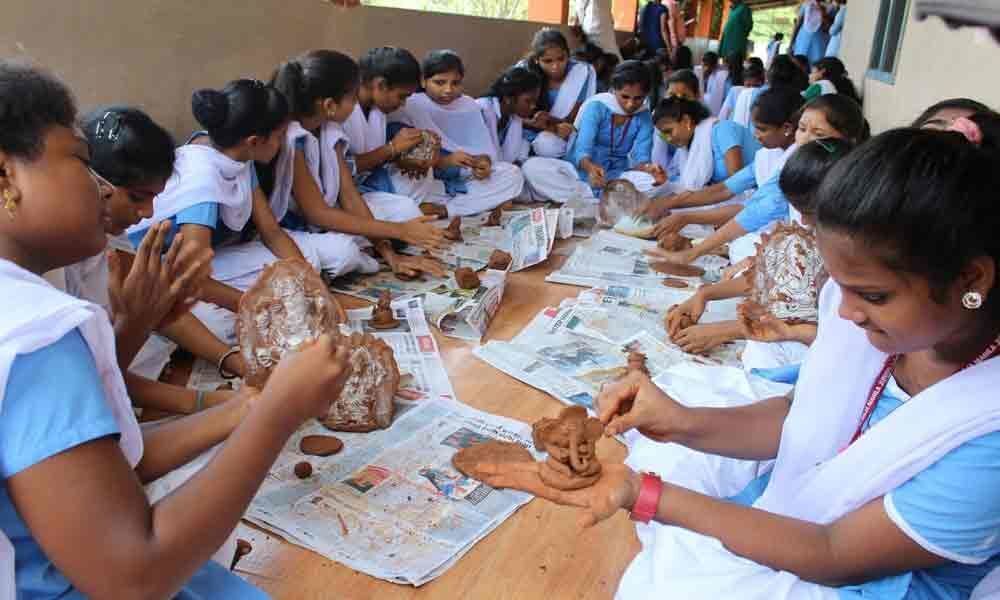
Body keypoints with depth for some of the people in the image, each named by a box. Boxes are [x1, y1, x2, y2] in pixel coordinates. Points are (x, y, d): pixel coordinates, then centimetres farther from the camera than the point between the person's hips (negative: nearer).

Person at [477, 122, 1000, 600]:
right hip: (791, 503, 6)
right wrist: (685, 423, -21)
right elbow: (801, 415, -3)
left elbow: (833, 556, -25)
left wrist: (641, 493, -33)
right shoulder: (889, 302, -16)